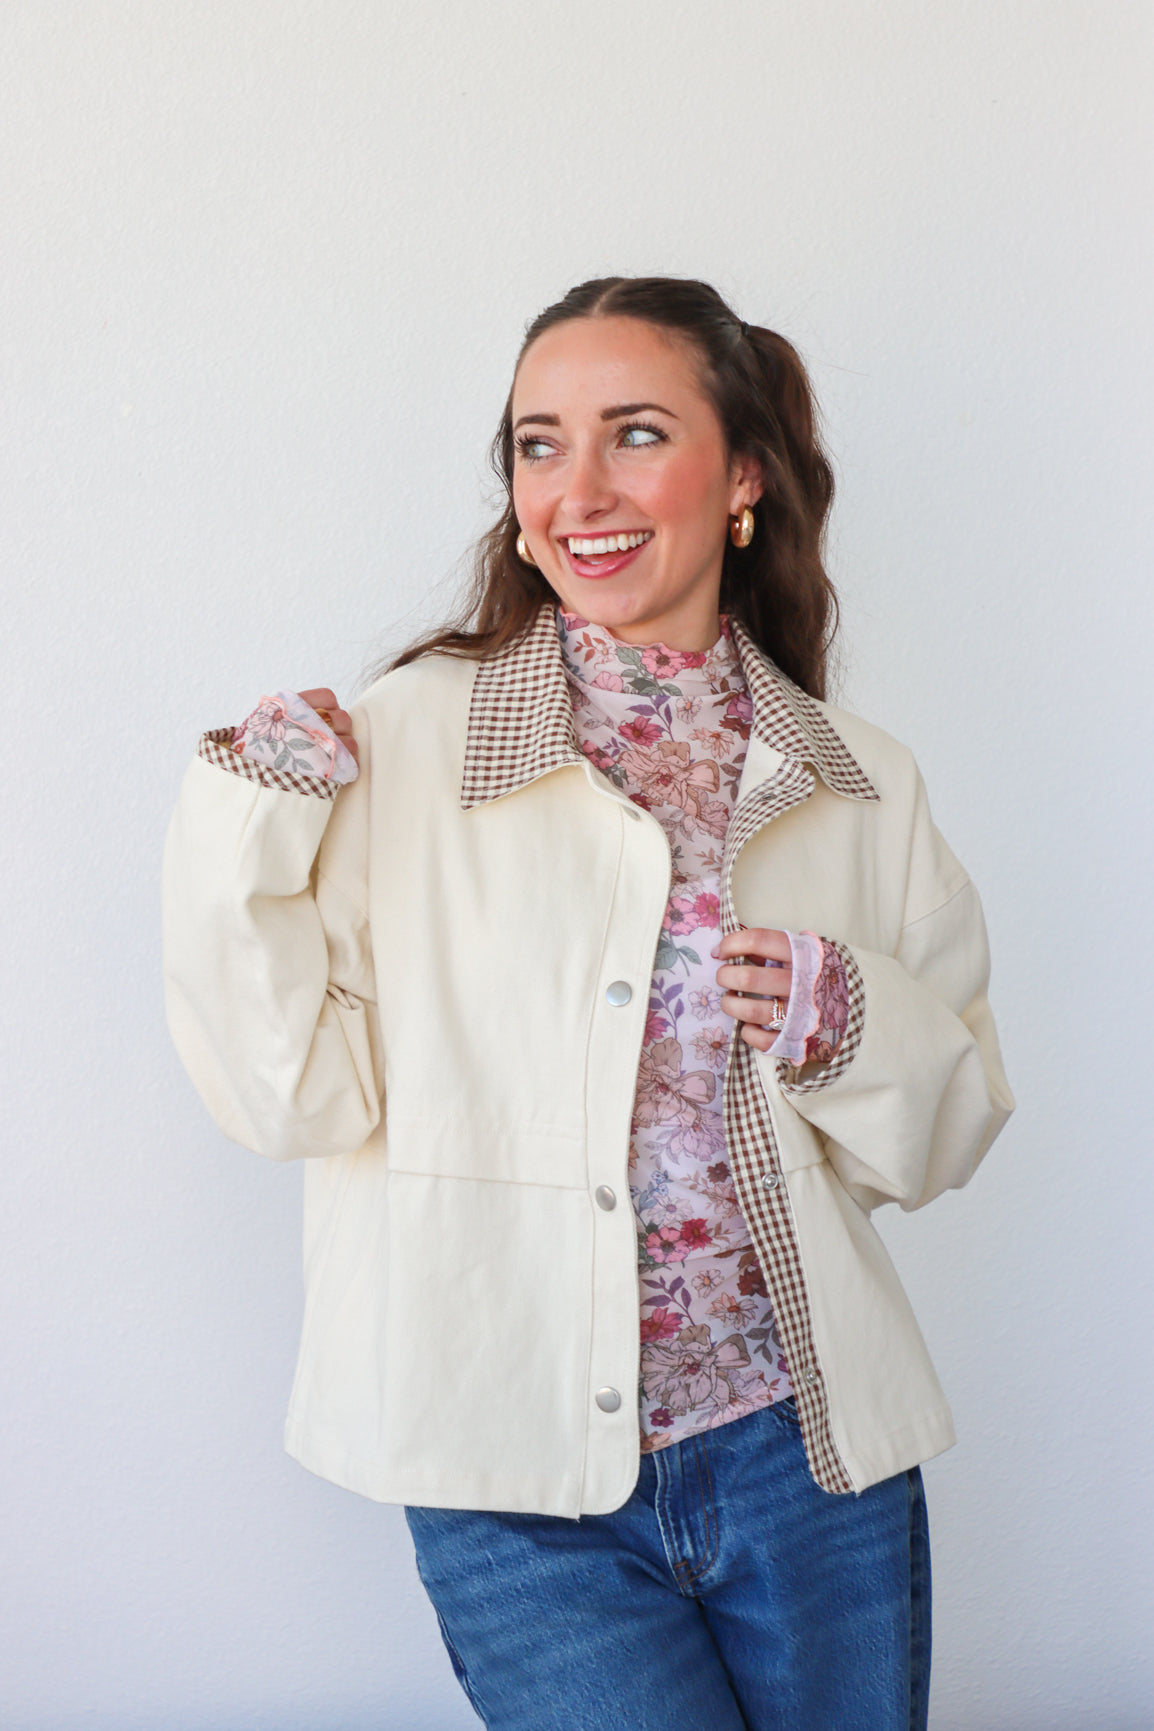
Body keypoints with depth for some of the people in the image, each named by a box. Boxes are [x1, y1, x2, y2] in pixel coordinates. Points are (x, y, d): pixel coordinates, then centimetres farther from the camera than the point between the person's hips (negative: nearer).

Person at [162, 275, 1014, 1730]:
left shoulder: (862, 783, 3)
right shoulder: (395, 742, -6)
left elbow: (950, 1131, 9)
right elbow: (300, 1100, -7)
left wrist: (855, 1034, -11)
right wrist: (241, 836, -17)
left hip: (814, 1460, 4)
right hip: (525, 1492, -3)